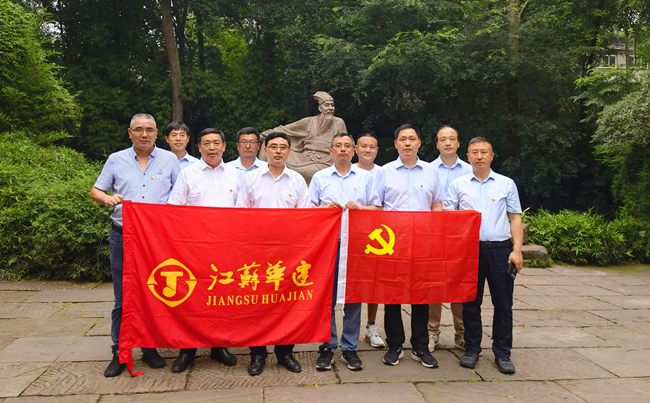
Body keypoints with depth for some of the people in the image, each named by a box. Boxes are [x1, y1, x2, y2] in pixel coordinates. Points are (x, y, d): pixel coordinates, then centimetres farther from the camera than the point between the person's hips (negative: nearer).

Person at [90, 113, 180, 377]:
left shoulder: (169, 160, 8)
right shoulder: (116, 160, 10)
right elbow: (96, 190, 13)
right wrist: (107, 198, -9)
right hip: (123, 236, 0)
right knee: (123, 297, 3)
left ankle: (150, 348, 20)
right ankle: (119, 353, 14)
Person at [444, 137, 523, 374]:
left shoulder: (507, 184, 10)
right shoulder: (458, 185, 9)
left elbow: (515, 219, 8)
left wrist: (517, 250, -2)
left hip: (500, 249, 0)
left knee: (503, 304, 3)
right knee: (471, 303, 6)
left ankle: (502, 353, 15)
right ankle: (471, 349, 19)